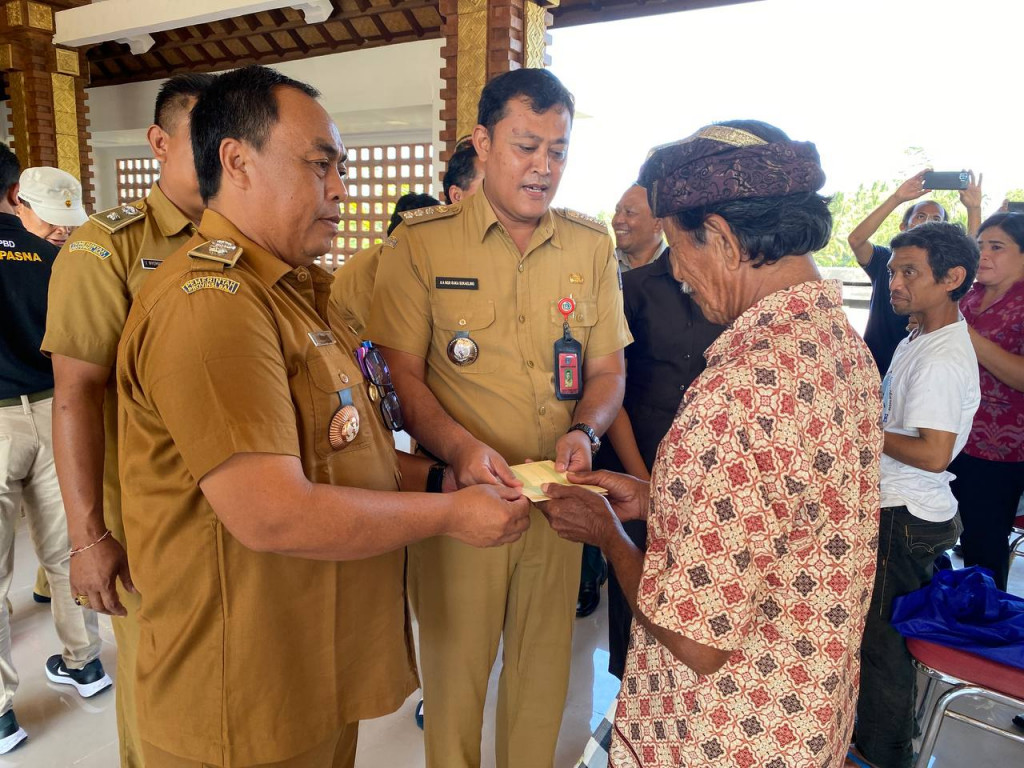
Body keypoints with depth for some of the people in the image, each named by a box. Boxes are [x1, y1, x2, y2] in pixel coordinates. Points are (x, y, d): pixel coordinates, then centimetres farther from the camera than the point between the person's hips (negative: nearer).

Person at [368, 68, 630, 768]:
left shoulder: (592, 245, 5)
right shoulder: (423, 242, -4)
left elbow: (607, 370, 8)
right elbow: (401, 372, -7)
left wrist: (585, 431, -11)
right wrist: (461, 447, -22)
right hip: (459, 495, -2)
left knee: (543, 670, 20)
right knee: (454, 670, 13)